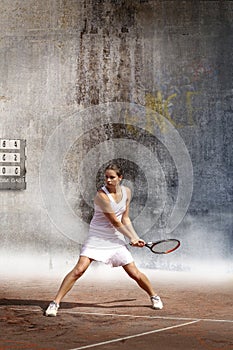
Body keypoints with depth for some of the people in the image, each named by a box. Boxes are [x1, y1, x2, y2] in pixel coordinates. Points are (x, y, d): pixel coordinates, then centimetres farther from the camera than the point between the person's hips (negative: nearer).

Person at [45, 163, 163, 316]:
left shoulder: (127, 192, 0)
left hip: (116, 240, 5)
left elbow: (125, 219, 8)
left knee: (135, 273, 4)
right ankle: (55, 303, -9)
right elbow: (115, 222, -16)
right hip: (97, 238, -5)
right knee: (79, 269, -18)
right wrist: (131, 238, -7)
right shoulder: (102, 195, -21)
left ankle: (154, 296, 30)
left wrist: (136, 238, 0)